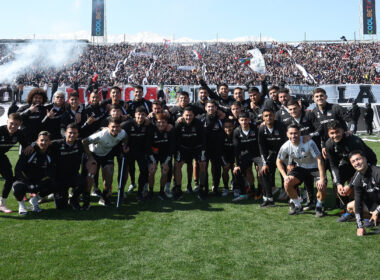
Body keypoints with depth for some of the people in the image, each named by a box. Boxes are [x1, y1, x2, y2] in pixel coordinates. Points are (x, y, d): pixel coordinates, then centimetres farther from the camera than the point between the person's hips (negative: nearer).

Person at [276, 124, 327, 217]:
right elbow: (279, 161, -1)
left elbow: (319, 159, -26)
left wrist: (322, 179, -31)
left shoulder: (308, 143, -28)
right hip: (300, 168, 3)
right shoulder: (286, 146, -17)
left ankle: (319, 207, 7)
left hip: (314, 168, -3)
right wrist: (285, 176, -14)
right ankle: (297, 206, 5)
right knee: (287, 183, -20)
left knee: (322, 186, -26)